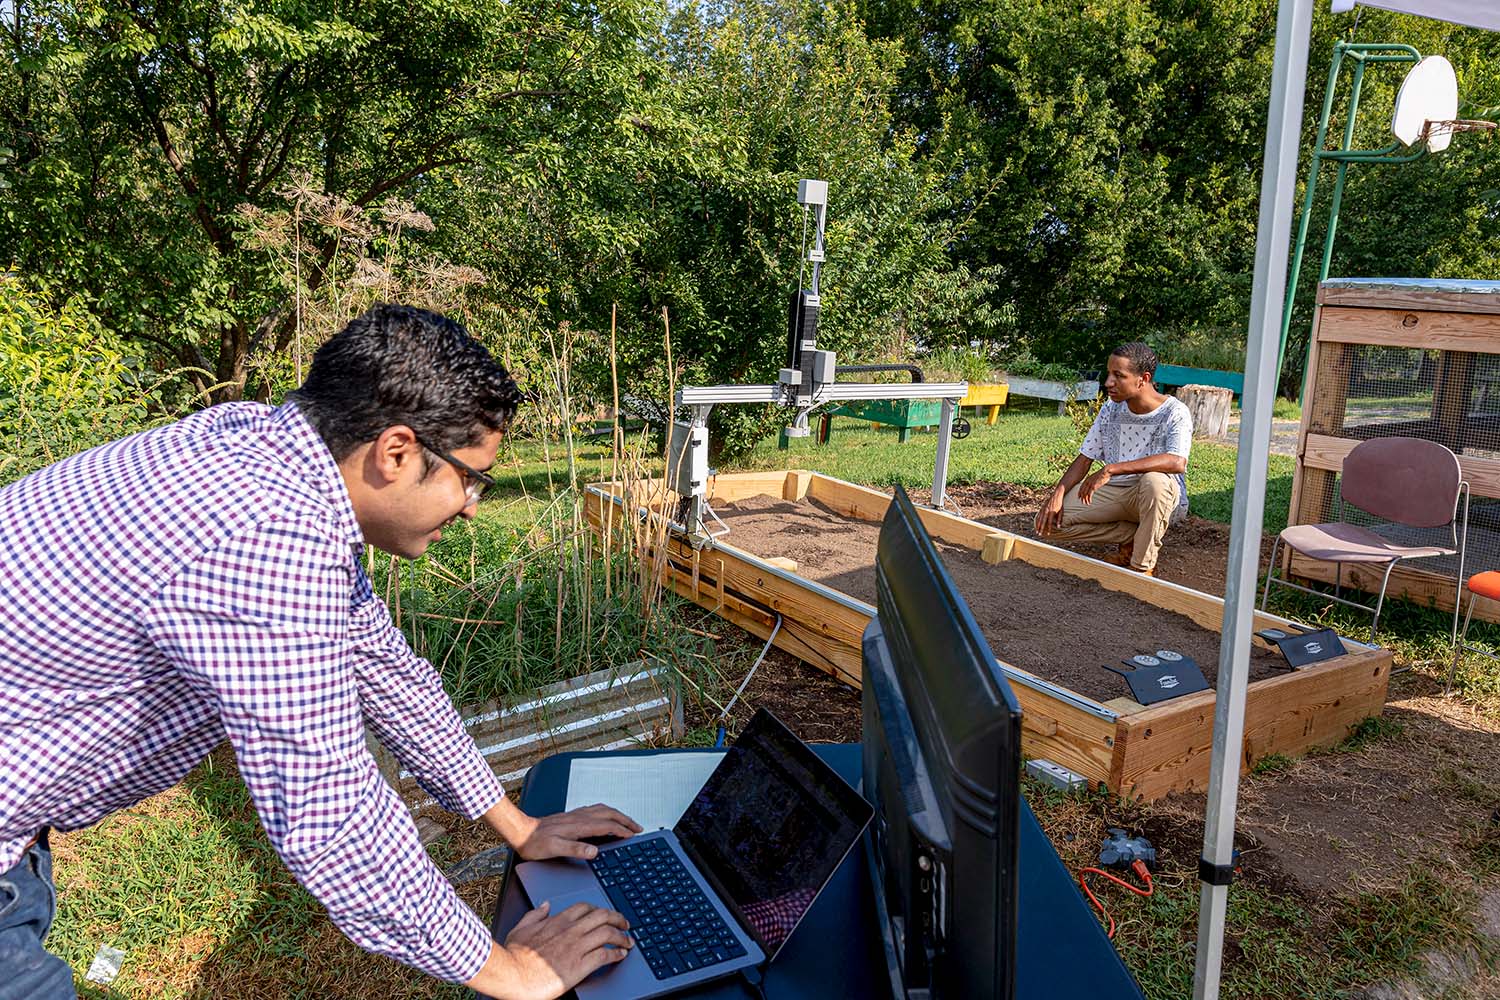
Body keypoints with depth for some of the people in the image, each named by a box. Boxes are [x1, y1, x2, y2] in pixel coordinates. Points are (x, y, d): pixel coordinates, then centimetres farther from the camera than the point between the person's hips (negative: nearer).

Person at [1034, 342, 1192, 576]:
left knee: (1154, 480, -41)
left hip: (1160, 499, -5)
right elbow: (1085, 459, 5)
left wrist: (1111, 470, -38)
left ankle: (1143, 566, -20)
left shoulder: (1175, 413, -16)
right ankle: (1133, 537, 0)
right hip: (1116, 493, 5)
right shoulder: (1110, 410, 2)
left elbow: (1177, 462, -34)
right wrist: (1057, 494, -14)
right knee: (1049, 520, -12)